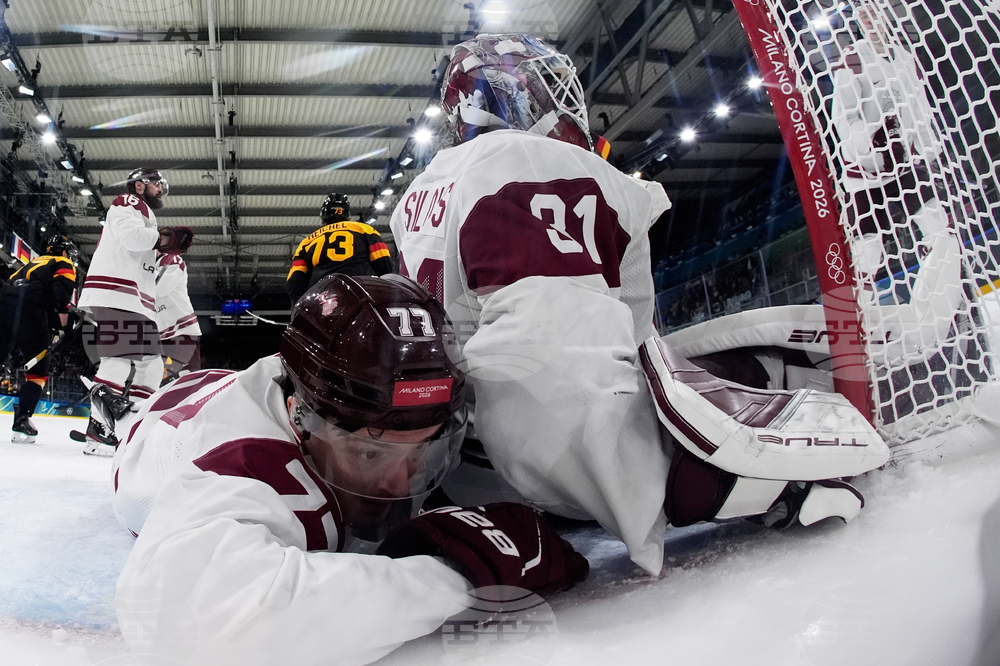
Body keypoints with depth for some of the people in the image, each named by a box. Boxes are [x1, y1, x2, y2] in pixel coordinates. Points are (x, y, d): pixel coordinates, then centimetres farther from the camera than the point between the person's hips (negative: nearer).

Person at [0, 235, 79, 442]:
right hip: (29, 312, -6)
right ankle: (21, 422, -4)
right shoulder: (64, 264, 17)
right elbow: (61, 288, -6)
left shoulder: (32, 264, 38)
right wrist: (64, 318, -7)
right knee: (38, 370, 4)